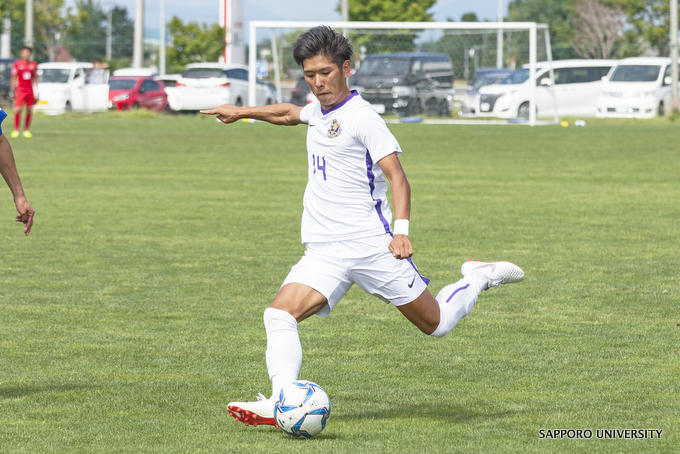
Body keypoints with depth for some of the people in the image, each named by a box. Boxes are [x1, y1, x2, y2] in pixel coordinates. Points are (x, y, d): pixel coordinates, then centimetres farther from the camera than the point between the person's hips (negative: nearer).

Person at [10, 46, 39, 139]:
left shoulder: (33, 65, 9)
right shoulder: (17, 64, 0)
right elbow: (13, 79, 3)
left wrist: (36, 92, 12)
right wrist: (12, 91, -1)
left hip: (30, 91, 3)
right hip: (20, 90, -3)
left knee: (30, 110, 1)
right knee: (18, 110, -11)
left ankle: (26, 130, 10)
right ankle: (16, 130, -1)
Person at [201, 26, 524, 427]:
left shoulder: (361, 117, -11)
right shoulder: (320, 112, 14)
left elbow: (396, 176, -18)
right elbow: (289, 113, 39)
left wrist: (401, 230, -31)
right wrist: (242, 112, 45)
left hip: (371, 244, -6)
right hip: (324, 254, 6)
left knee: (435, 324, 4)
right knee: (281, 313, -18)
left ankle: (478, 280, 31)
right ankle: (281, 403, -27)